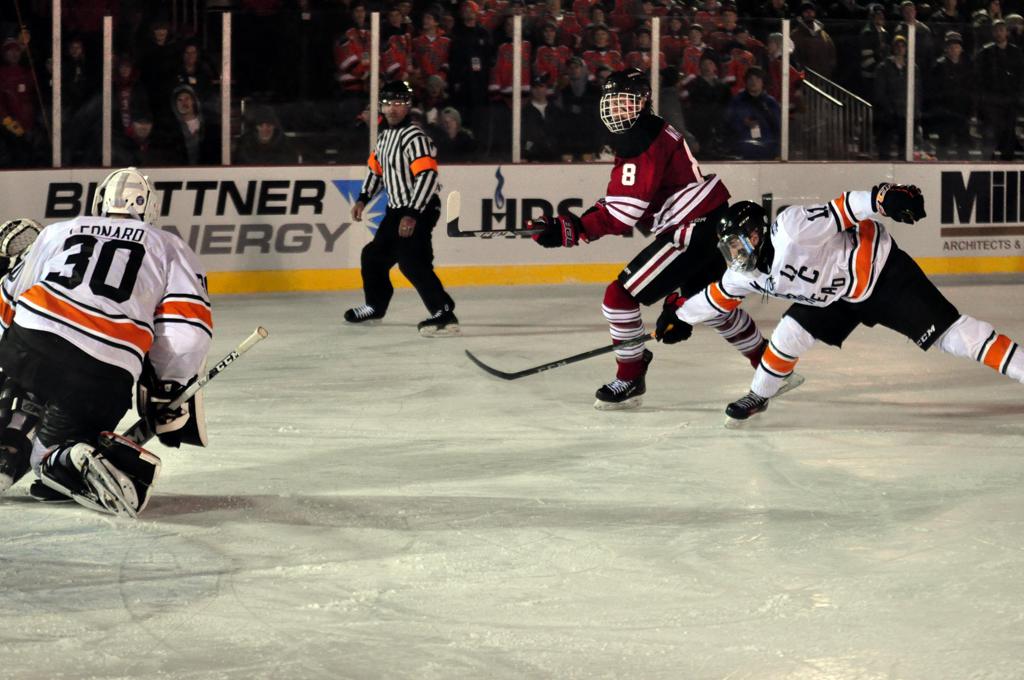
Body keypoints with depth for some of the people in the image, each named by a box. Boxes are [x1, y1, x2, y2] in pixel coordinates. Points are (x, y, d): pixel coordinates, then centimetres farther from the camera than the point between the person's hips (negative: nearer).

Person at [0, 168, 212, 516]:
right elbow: (189, 322, 6)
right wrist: (167, 393, 13)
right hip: (104, 378, -2)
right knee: (59, 438, 12)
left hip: (31, 342, 2)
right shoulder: (169, 247, 21)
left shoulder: (58, 231, 26)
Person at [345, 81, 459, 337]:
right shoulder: (384, 134, 10)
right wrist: (363, 199, 19)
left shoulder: (415, 138, -20)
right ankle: (376, 305, 40)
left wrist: (412, 215, -31)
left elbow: (427, 177, -28)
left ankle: (444, 314, -28)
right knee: (374, 256, 19)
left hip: (419, 210, -10)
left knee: (412, 262, -24)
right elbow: (376, 167, 25)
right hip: (396, 210, 10)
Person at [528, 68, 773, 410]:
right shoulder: (634, 137, 13)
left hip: (697, 229, -11)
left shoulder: (645, 145, -20)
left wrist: (569, 230, -28)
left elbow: (623, 215, -25)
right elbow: (620, 201, 19)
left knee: (620, 294, -10)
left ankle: (630, 381, 1)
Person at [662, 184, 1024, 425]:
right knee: (790, 333, 1)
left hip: (881, 271, -8)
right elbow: (718, 296, 16)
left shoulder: (790, 229, -28)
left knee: (945, 330, -16)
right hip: (840, 296, 8)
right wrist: (681, 315, 19)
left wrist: (884, 198, -47)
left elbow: (845, 210, -34)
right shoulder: (747, 275, -2)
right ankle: (758, 397, 22)